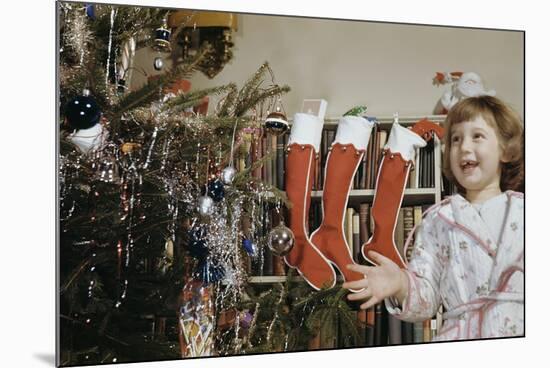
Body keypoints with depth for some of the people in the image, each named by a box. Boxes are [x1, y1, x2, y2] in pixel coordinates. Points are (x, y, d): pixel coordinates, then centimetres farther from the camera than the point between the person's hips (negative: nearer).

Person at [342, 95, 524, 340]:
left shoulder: (524, 210, 11)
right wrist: (401, 285, -15)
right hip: (461, 337, 0)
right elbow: (426, 296, 6)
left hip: (521, 329, 0)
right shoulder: (438, 219, 12)